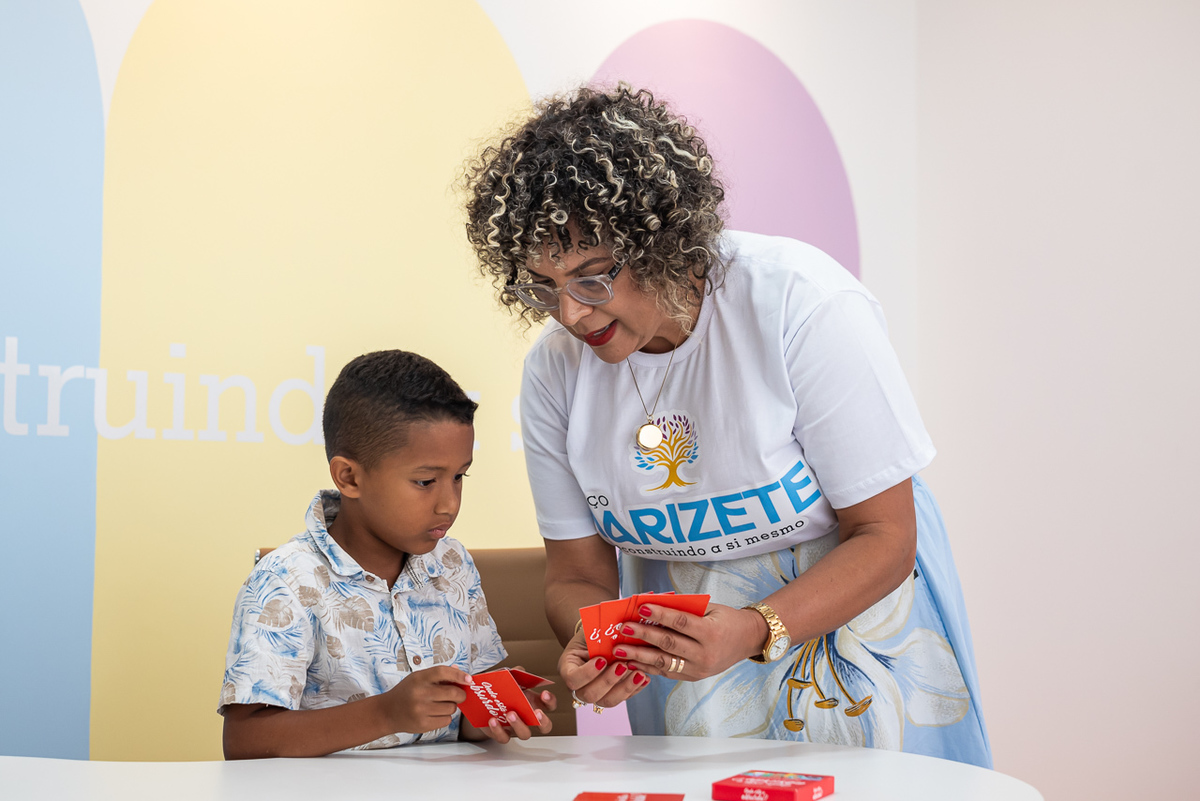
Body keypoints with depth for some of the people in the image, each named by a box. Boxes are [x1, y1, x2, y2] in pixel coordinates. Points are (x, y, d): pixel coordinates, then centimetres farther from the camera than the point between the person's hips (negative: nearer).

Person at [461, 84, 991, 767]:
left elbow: (885, 537, -21)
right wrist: (591, 641, -28)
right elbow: (577, 574, -4)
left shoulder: (804, 304, -26)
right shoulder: (553, 370, -12)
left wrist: (754, 632, -37)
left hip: (849, 596, -3)